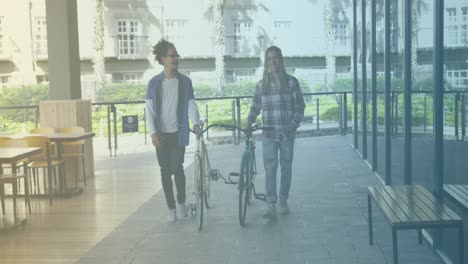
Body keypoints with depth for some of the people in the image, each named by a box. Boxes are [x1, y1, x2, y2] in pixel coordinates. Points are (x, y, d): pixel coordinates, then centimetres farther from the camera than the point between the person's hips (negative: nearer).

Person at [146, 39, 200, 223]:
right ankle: (171, 208, 17)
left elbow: (191, 105, -2)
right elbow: (149, 110, -1)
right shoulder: (154, 83, 0)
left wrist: (196, 123, -20)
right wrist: (153, 133, -11)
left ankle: (181, 202, 15)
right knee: (165, 171, 5)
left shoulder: (185, 81, 1)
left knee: (177, 167, -9)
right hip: (161, 134, 1)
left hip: (178, 133, -1)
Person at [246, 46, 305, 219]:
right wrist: (249, 123, -1)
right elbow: (255, 107, 14)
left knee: (286, 166, 7)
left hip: (287, 133, 0)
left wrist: (294, 125, -10)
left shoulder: (291, 82, 2)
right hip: (268, 133, 0)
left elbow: (300, 106, 2)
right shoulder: (261, 84, 7)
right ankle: (271, 205, -11)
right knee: (270, 167, -9)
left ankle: (283, 201, 22)